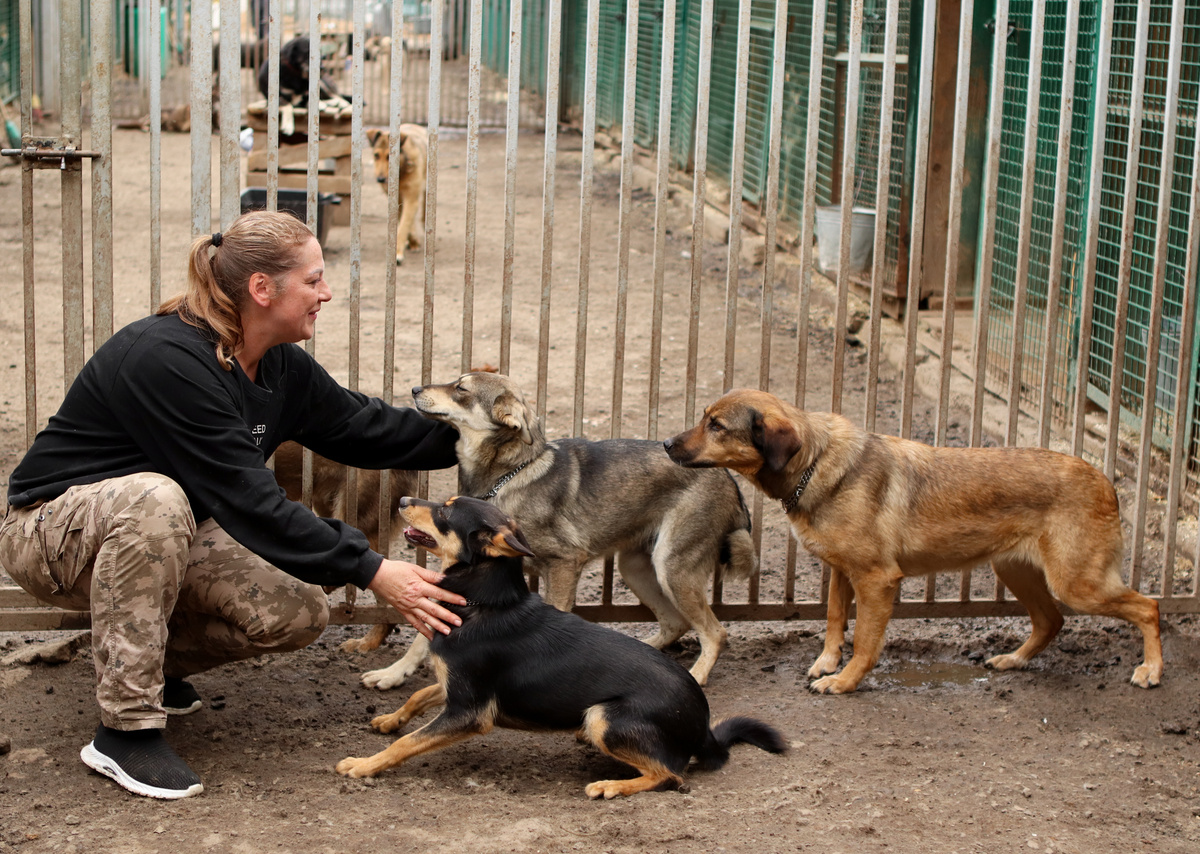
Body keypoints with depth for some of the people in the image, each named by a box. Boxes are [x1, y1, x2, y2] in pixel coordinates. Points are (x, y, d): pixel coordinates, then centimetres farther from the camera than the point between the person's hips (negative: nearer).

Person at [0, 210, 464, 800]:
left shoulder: (282, 368, -3)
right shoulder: (164, 358, -31)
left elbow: (360, 426, 13)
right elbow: (247, 501, -33)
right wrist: (371, 572, -33)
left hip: (164, 534, 8)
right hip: (50, 532, -8)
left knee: (298, 613, -13)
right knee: (154, 498, -41)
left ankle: (154, 658, 14)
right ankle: (125, 729, -30)